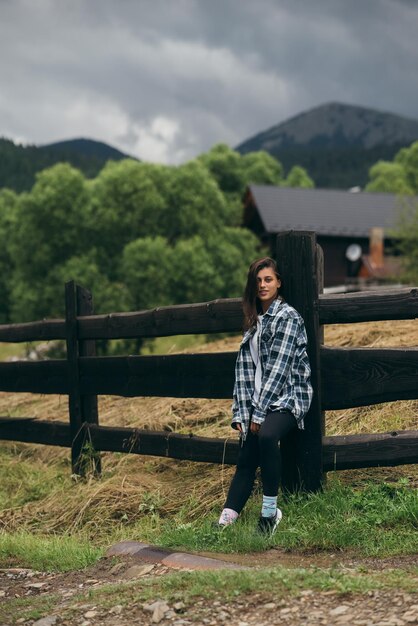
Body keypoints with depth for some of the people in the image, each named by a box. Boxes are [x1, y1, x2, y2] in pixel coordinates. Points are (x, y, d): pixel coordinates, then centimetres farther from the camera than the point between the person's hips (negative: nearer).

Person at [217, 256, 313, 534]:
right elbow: (244, 367, 8)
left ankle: (270, 509, -23)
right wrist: (242, 414, -2)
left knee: (266, 435, -33)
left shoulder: (288, 317, -7)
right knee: (246, 459, -6)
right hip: (259, 400, 7)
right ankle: (227, 519, -13)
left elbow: (278, 369, -14)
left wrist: (259, 414, -16)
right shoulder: (254, 320, 15)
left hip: (288, 397, -7)